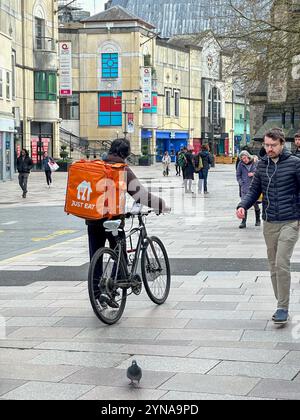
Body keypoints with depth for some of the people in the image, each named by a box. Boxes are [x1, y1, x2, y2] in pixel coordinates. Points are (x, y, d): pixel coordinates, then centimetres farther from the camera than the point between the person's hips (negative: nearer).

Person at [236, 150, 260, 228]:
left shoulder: (255, 162, -2)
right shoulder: (240, 164, 0)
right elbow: (238, 175, 8)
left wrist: (254, 174, -10)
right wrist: (241, 182, -6)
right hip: (244, 187, 0)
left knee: (256, 204, 10)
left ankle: (258, 220, 28)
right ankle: (243, 222, -3)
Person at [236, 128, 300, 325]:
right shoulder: (262, 164, 7)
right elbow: (255, 190, 10)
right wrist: (243, 206, -8)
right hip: (270, 223, 5)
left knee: (282, 263, -14)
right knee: (274, 266, 9)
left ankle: (283, 308, -6)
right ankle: (281, 305, 20)